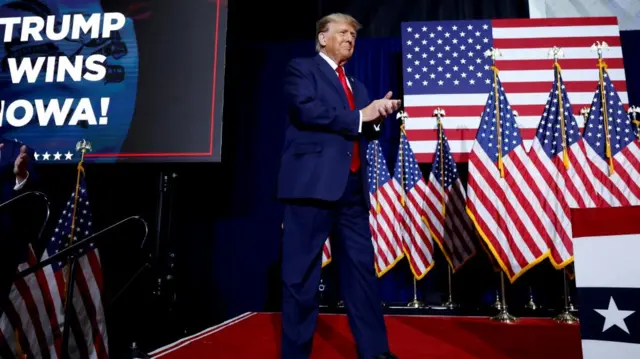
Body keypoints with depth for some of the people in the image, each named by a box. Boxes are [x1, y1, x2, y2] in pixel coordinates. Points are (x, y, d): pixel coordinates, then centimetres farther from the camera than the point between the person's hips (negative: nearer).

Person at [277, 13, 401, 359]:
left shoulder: (356, 85, 26)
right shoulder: (301, 69, 5)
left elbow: (364, 132, 22)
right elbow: (306, 109, -14)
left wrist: (377, 114, 1)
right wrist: (359, 116, -8)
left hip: (352, 187, 7)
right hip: (313, 184, -7)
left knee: (362, 268, 8)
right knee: (302, 273, -1)